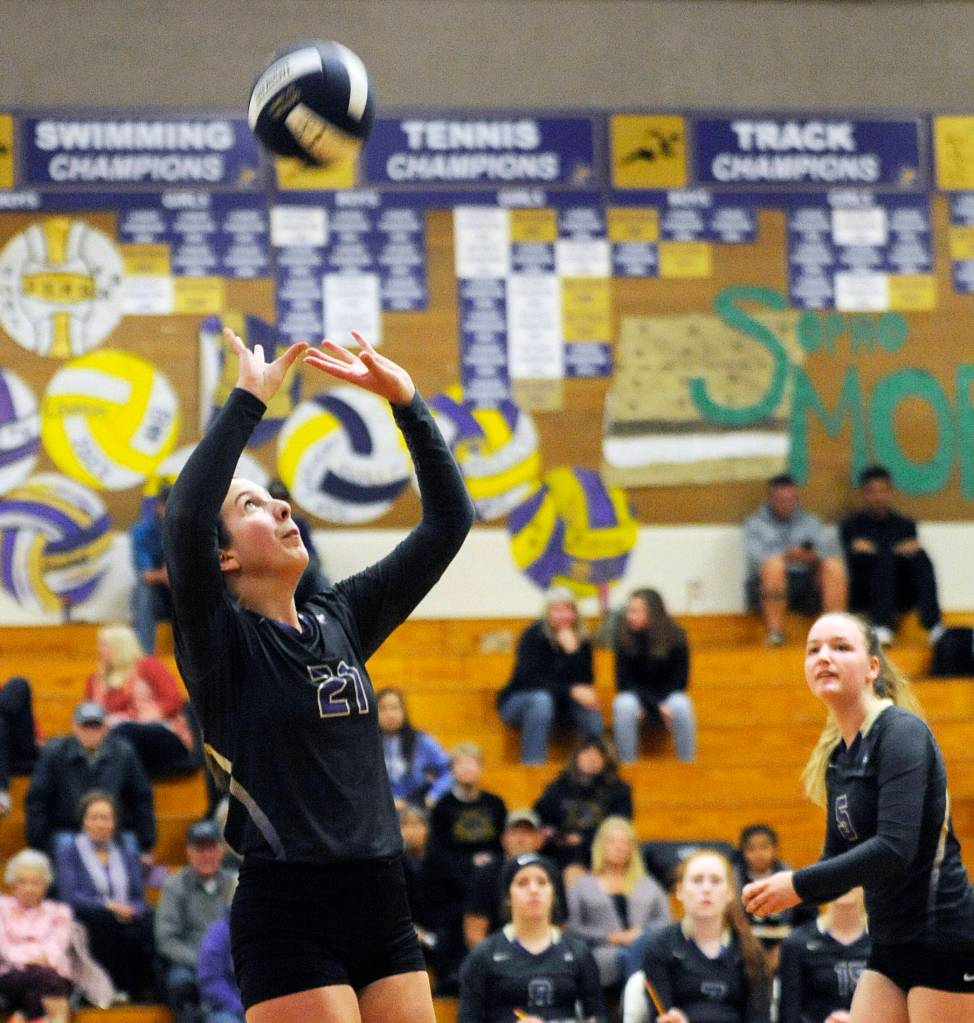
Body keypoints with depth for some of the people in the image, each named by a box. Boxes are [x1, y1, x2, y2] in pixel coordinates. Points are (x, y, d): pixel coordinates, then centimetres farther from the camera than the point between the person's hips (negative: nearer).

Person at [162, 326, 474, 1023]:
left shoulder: (341, 619, 13)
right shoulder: (220, 641, -4)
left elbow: (448, 522, 14)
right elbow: (183, 520, -22)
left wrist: (408, 404, 4)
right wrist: (248, 401, -17)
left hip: (383, 908, 6)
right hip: (289, 918, -6)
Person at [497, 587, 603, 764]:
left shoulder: (581, 640, -5)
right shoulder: (534, 635, -17)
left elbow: (586, 682, -14)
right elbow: (531, 679, -26)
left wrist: (572, 651, -28)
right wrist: (571, 690, -35)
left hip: (560, 706, 4)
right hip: (518, 702, -4)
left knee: (589, 705, -24)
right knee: (542, 699, -37)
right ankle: (532, 764, -38)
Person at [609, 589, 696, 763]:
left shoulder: (675, 636, -14)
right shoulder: (622, 635, -14)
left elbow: (679, 680, -6)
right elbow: (624, 679, -12)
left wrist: (662, 704, -21)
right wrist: (656, 706, -22)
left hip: (667, 695, 0)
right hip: (636, 694, 0)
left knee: (681, 705, -33)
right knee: (624, 706, -34)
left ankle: (687, 762, -21)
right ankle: (627, 763, -25)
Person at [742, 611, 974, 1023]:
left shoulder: (901, 732, -13)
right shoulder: (834, 757, 12)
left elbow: (895, 847, -24)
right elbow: (838, 859, 17)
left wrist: (799, 884, -22)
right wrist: (778, 891, -2)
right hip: (891, 946, 9)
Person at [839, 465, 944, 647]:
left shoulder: (905, 525, 21)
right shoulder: (851, 526, 14)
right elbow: (851, 564, 0)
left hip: (900, 596, 2)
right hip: (863, 596, -2)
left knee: (921, 557, -25)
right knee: (884, 557, -30)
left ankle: (934, 627, -40)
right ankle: (882, 626, -46)